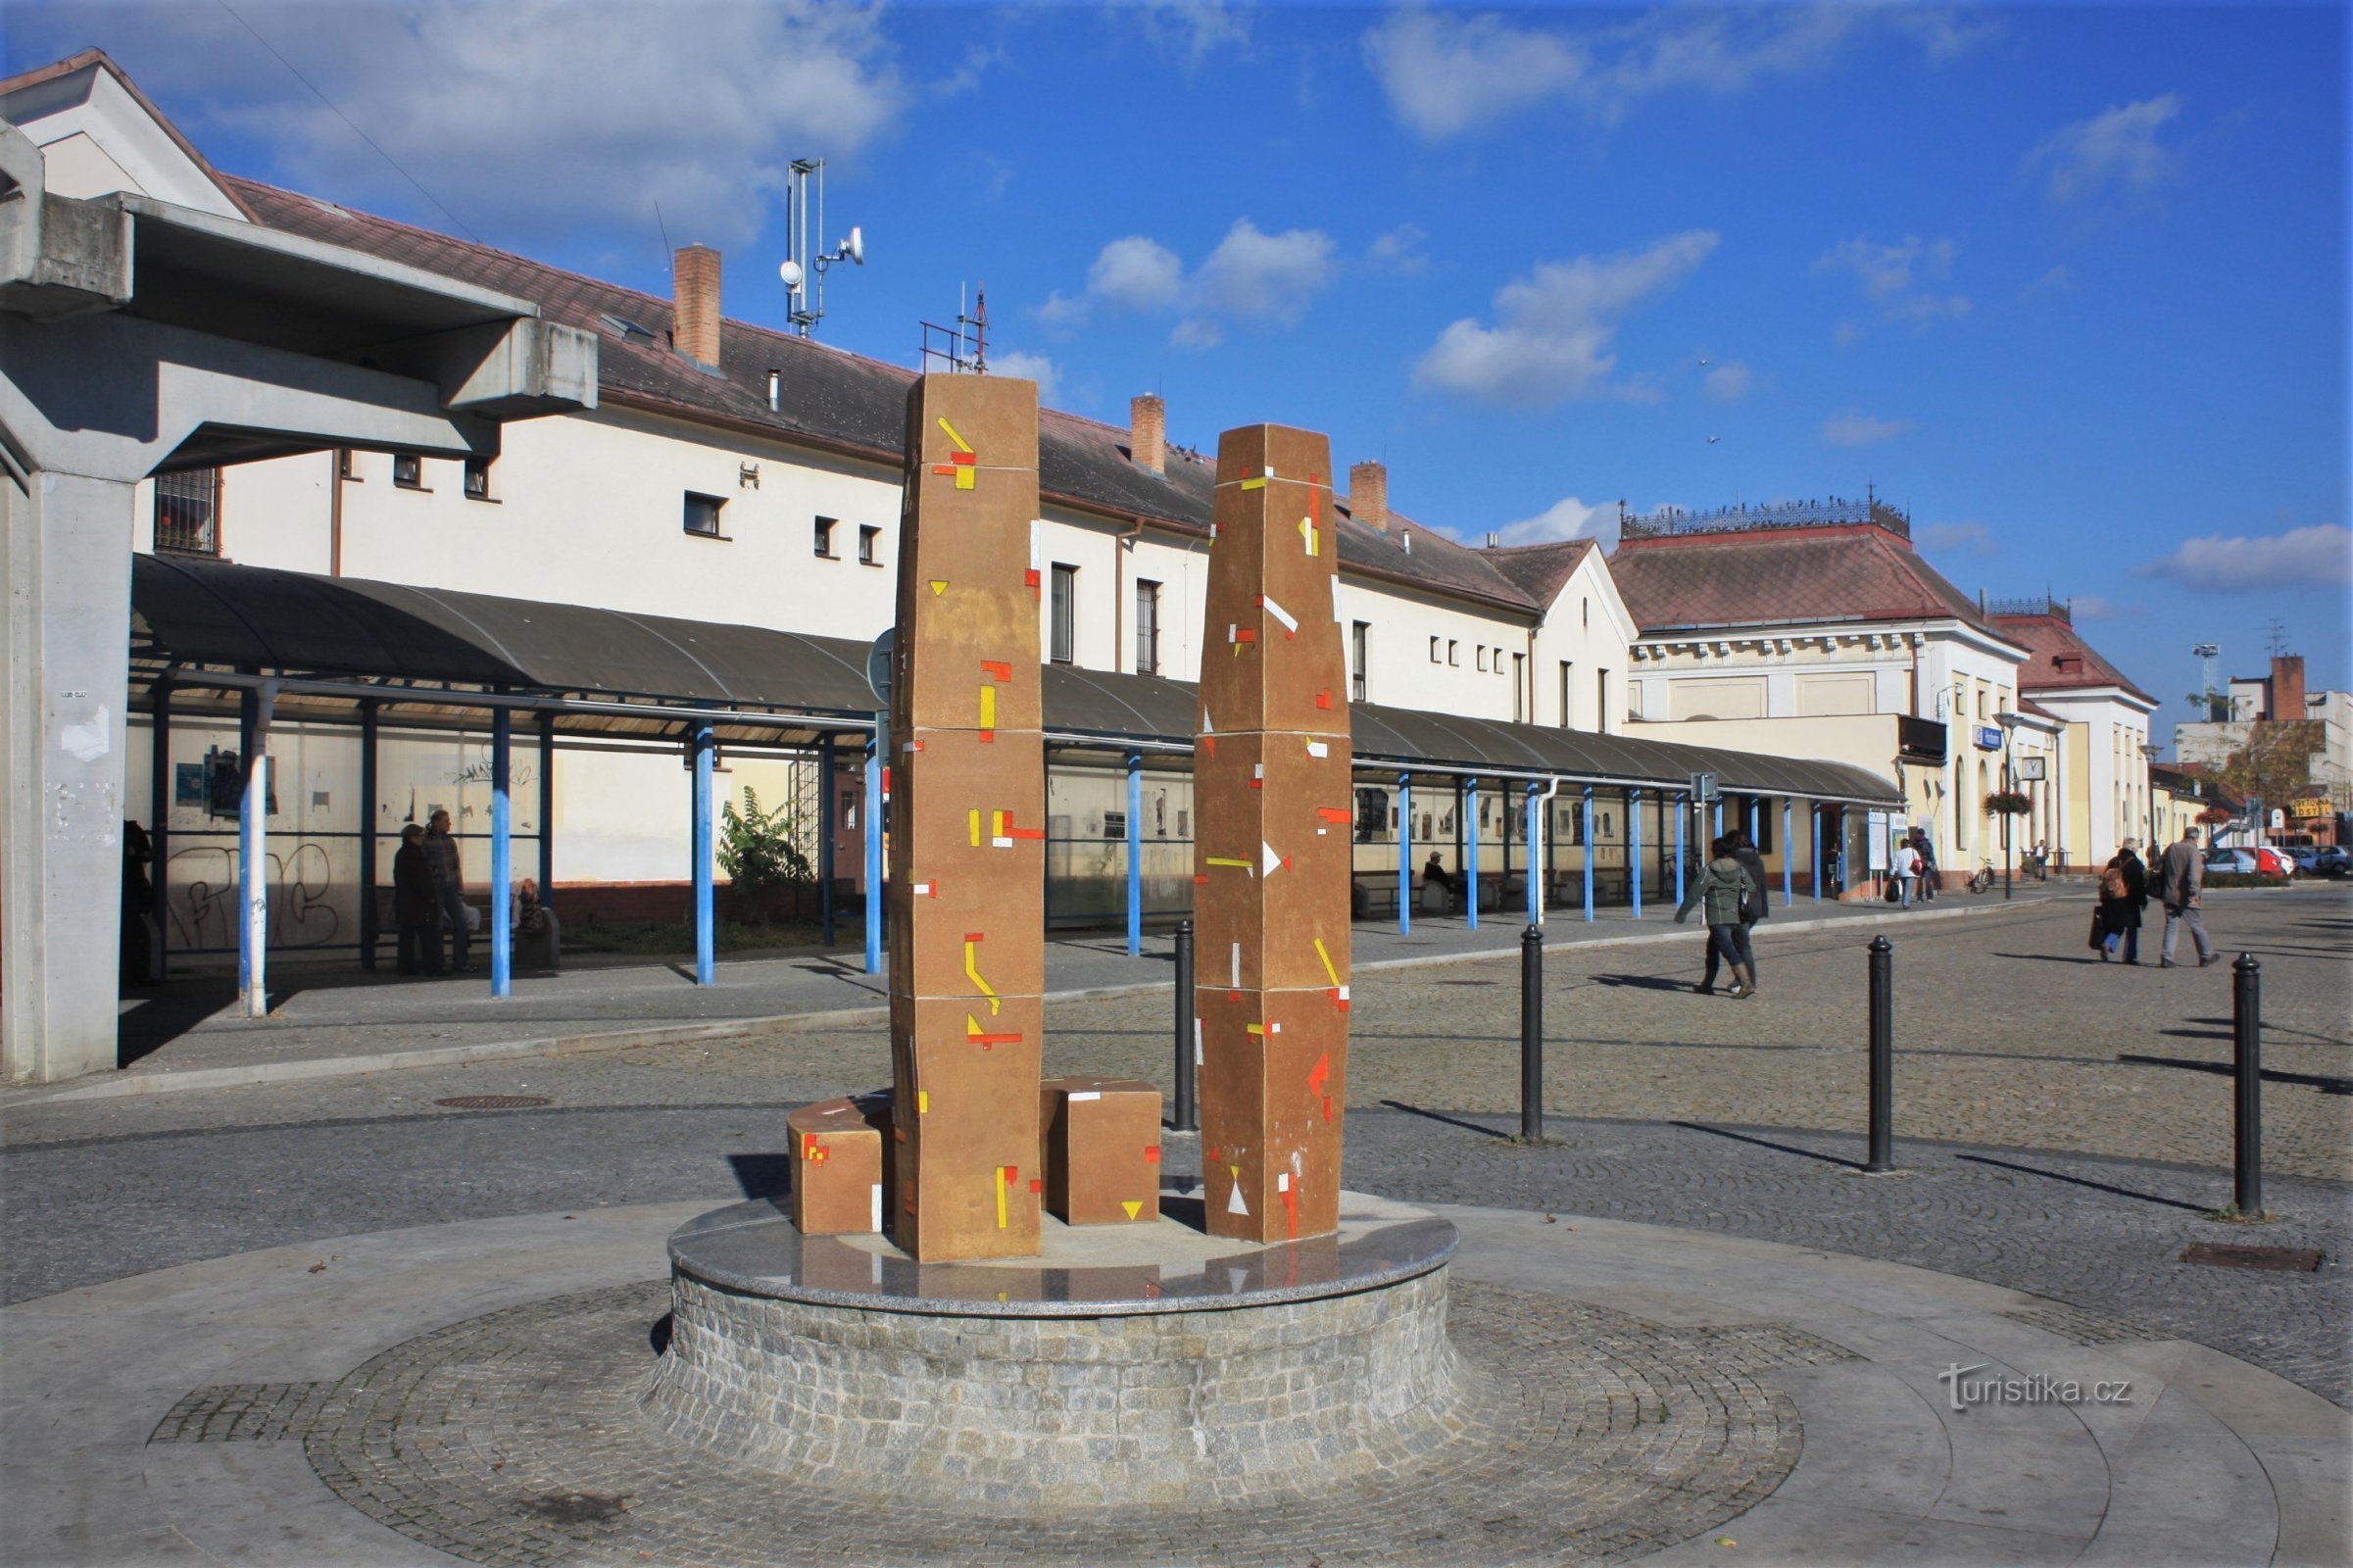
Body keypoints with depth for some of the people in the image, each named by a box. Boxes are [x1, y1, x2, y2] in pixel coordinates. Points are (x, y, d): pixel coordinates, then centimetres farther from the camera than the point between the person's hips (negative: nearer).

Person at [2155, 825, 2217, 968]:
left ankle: (2166, 958, 0)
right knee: (2197, 927, 8)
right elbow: (2194, 874, -22)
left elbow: (2159, 869, 15)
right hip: (2185, 898, -5)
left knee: (2170, 926, 8)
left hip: (2169, 896, 5)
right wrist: (2194, 893, -22)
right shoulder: (2193, 850, -10)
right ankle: (2205, 956, 16)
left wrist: (2161, 891, 23)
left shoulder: (2171, 848, 9)